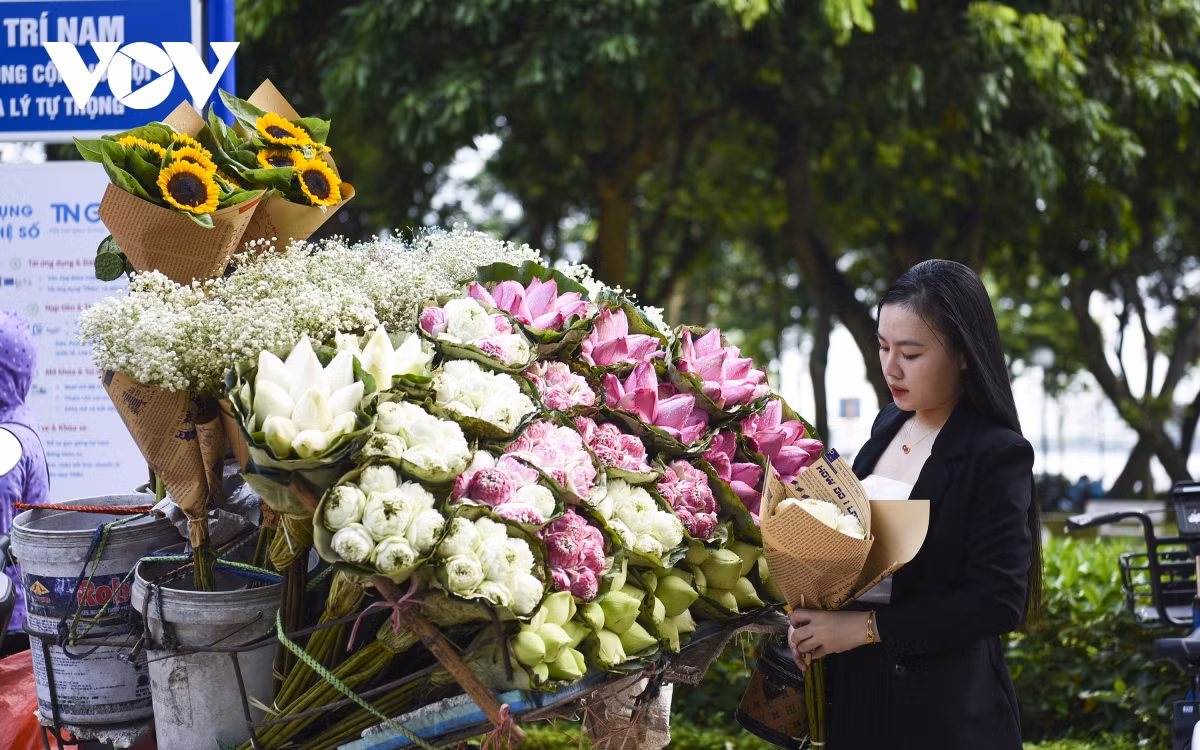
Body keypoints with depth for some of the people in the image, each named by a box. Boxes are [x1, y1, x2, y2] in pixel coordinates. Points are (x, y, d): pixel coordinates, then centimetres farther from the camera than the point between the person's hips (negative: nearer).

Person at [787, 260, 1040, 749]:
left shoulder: (997, 455, -14)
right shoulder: (890, 424, 6)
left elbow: (998, 601, -20)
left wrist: (866, 627, -20)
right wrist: (813, 615, -3)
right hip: (853, 692, 6)